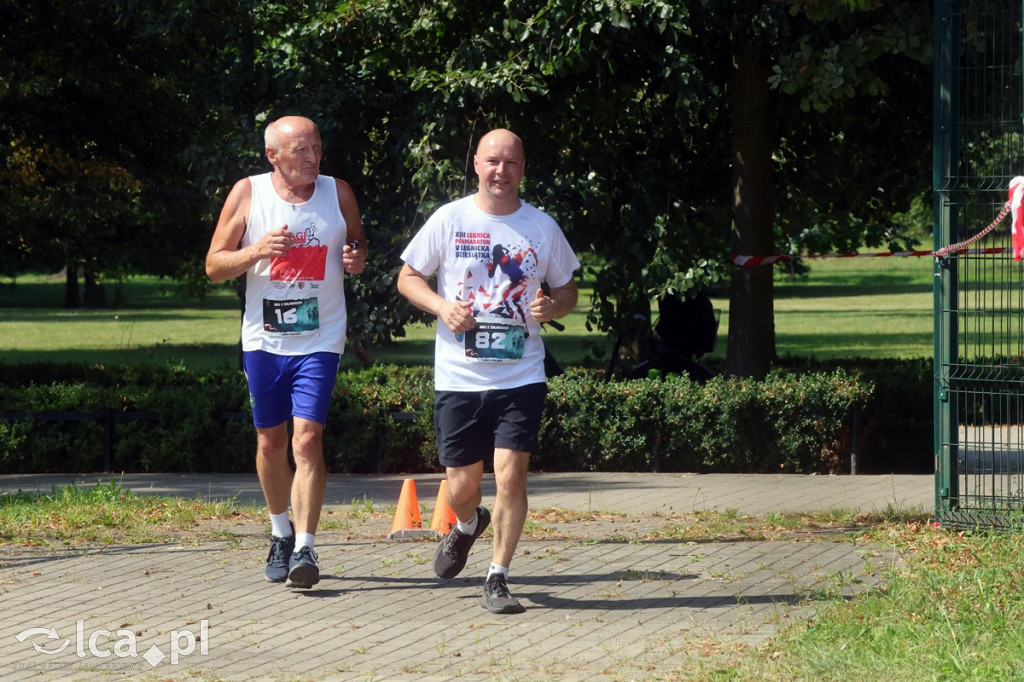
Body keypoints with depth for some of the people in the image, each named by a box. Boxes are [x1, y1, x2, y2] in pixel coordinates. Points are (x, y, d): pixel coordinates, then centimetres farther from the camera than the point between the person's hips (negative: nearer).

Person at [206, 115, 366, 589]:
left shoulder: (338, 194, 0)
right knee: (270, 441, 12)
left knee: (307, 439, -14)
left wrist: (357, 257, -8)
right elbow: (214, 265, -1)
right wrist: (256, 251, -19)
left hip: (320, 340, -1)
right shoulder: (247, 194, -3)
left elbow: (357, 244, 16)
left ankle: (305, 549, -14)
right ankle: (281, 534, 33)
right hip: (264, 339, 1)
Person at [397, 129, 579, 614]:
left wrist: (552, 307, -10)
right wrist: (441, 306, -11)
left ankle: (498, 579, 0)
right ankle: (467, 525, 42)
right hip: (458, 377, 0)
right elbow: (408, 277, 7)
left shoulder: (542, 227, 4)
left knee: (511, 475, -13)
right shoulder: (449, 219, 1)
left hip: (521, 377, 0)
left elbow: (568, 291, 14)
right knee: (461, 488, 5)